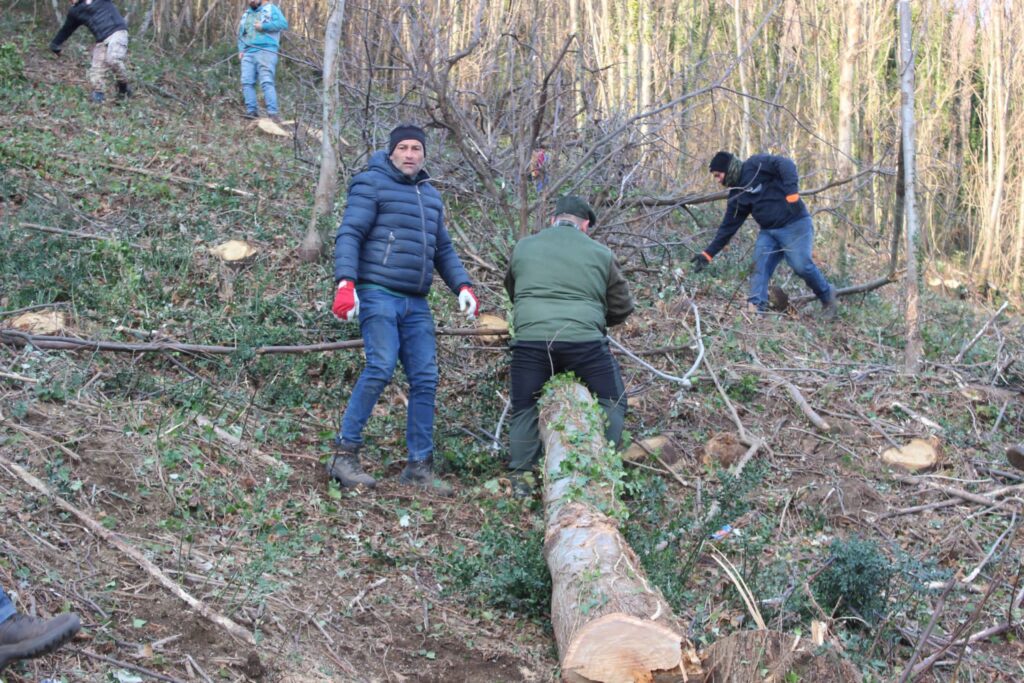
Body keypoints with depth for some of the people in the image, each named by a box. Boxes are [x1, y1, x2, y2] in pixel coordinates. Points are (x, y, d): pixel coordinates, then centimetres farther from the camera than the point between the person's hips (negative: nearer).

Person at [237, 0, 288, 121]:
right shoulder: (246, 14, 25)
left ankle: (272, 112, -19)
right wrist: (241, 50, 10)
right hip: (248, 53, 6)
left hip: (265, 51, -6)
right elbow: (241, 34, 26)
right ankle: (251, 110, -4)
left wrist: (263, 26, -10)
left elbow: (283, 24, -7)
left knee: (267, 82, -16)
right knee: (247, 82, -6)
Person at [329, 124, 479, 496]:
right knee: (381, 367, -21)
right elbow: (349, 235, -8)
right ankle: (344, 454, -12)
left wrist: (463, 286, 12)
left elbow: (443, 250, 27)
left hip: (416, 304, 7)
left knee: (425, 379, 1)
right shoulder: (371, 184, 1)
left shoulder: (430, 195, 22)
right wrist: (345, 283, -21)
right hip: (378, 295, -7)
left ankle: (419, 466, 7)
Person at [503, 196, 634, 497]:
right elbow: (622, 308, 19)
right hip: (585, 341, -1)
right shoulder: (600, 253, 14)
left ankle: (521, 475, 11)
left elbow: (512, 291, 32)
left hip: (530, 339, 2)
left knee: (523, 410, 16)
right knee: (612, 402, 16)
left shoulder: (523, 247, 18)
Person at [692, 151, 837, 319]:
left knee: (801, 265, -16)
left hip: (794, 224, -7)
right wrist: (708, 254, 12)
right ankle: (756, 308, -17)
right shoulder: (737, 196, 12)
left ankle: (827, 297, 8)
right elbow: (727, 227, 15)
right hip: (768, 231, 7)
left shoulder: (755, 165, -8)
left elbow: (786, 165, -20)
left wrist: (791, 192, -32)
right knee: (759, 266, -11)